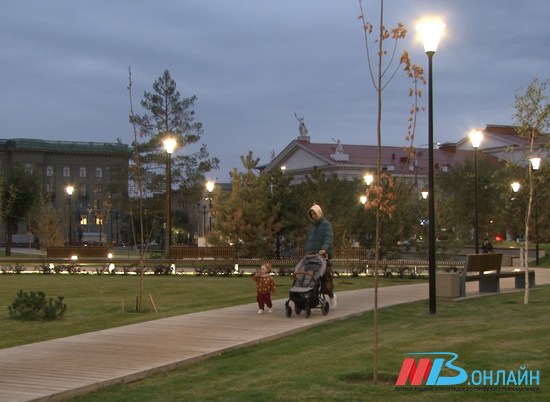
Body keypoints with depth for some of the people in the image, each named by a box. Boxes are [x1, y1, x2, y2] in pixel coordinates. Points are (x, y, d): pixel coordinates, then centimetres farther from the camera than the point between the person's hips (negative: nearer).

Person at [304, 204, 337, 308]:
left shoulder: (326, 224, 1)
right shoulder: (312, 226, 23)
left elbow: (329, 238, -12)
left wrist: (324, 249, -28)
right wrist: (306, 250, 12)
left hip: (323, 255, -5)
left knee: (325, 276, -7)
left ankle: (331, 295, 11)